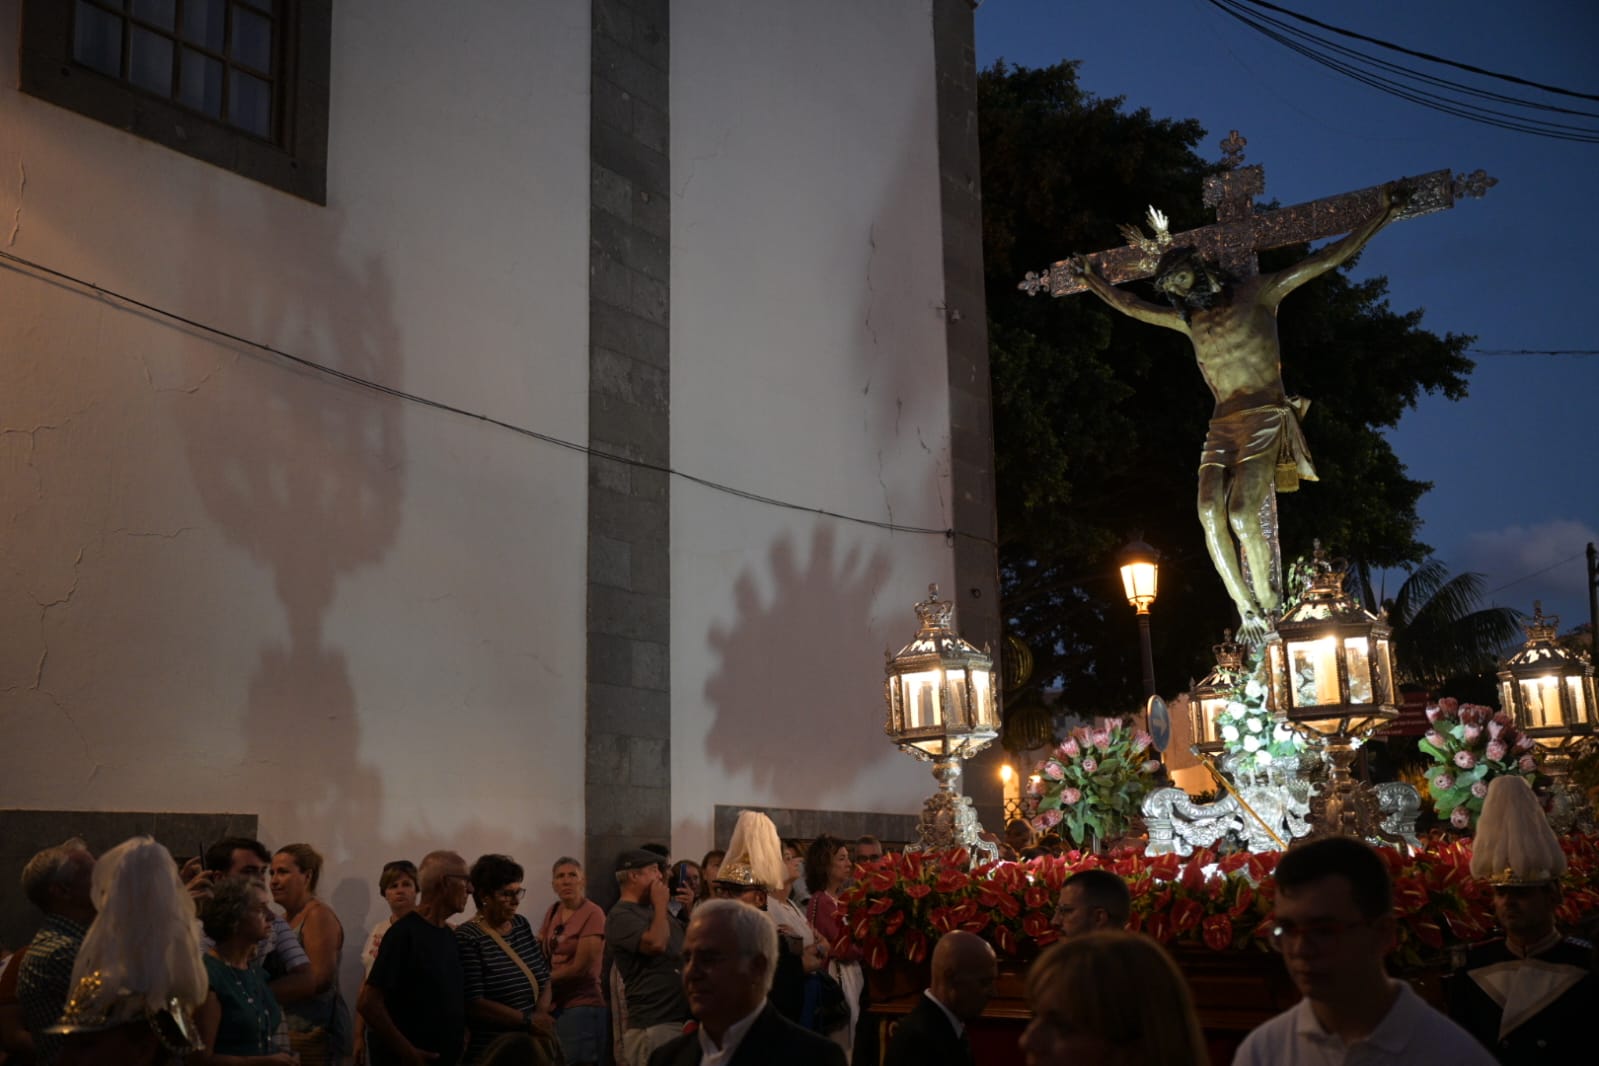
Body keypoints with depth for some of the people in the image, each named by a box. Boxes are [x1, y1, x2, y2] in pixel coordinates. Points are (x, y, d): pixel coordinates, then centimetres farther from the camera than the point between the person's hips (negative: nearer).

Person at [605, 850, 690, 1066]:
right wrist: (661, 904, -12)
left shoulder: (652, 910, 18)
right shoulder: (621, 916, -10)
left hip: (681, 1018, 9)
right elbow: (656, 944, -26)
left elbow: (686, 950, 29)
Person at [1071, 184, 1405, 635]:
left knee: (1243, 515, -23)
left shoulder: (1256, 293, 7)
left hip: (1266, 417, -5)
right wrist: (1090, 279, 42)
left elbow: (1328, 258, 8)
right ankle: (1245, 607, -10)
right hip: (1223, 424, 5)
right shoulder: (1187, 319, 21)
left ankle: (1267, 599, -5)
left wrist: (1384, 213, 8)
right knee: (1210, 514, -18)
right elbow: (1129, 305, 36)